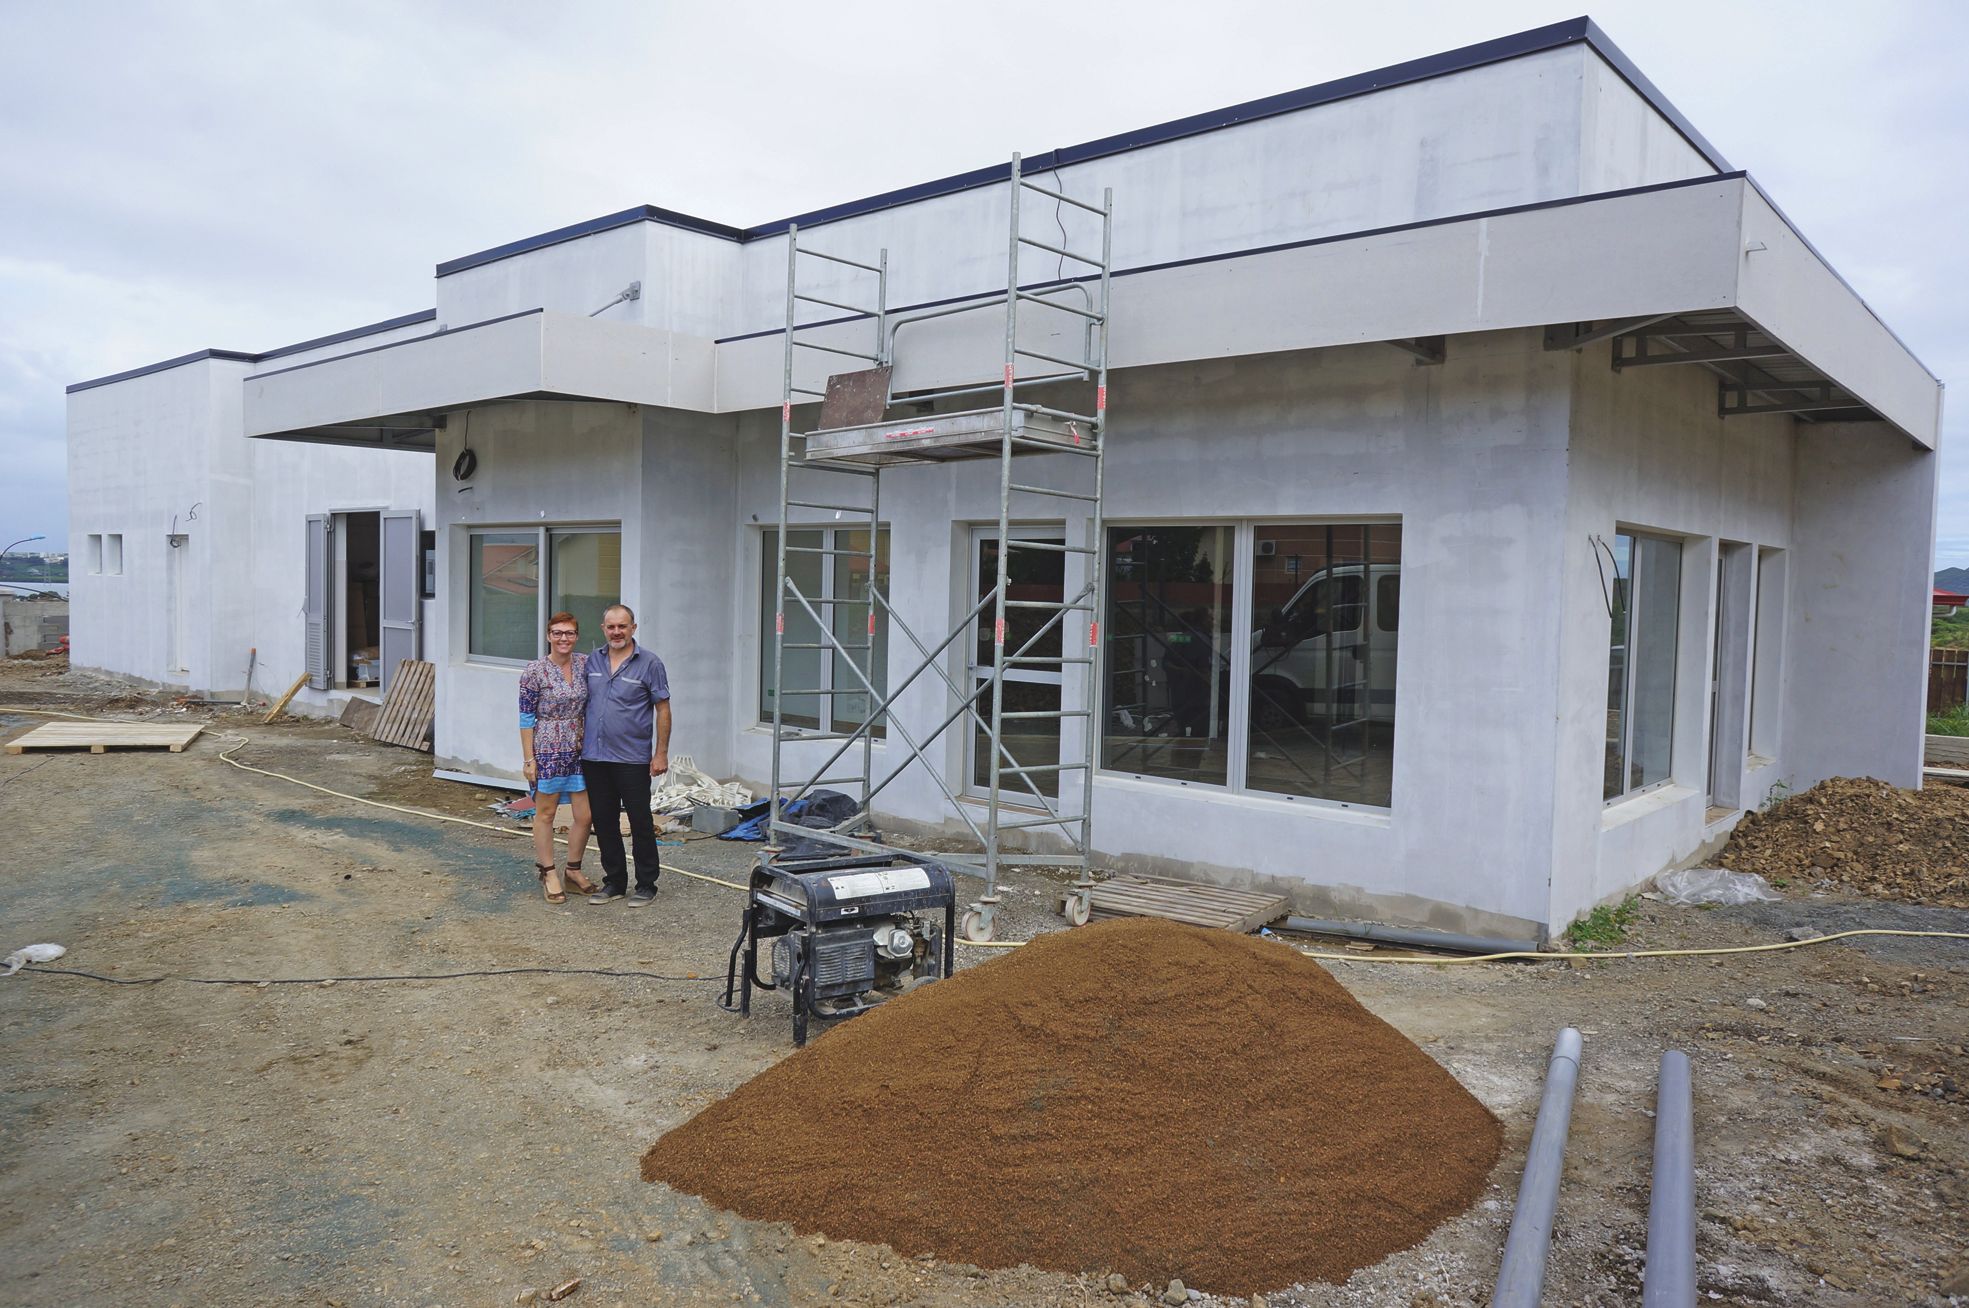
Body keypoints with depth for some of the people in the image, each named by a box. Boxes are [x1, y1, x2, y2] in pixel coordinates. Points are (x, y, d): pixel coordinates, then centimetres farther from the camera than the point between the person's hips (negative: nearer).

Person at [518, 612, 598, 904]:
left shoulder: (585, 664, 3)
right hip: (547, 751, -4)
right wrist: (528, 759, -10)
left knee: (585, 816, 6)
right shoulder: (535, 671, -10)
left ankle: (573, 870, 25)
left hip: (579, 750, 4)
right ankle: (549, 874, 21)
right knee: (545, 814, 8)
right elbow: (526, 717, -8)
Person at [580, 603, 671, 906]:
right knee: (604, 822, 11)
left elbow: (663, 709, -4)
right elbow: (584, 702, 17)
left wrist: (661, 754, -8)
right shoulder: (593, 661, 9)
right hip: (594, 757, 5)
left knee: (641, 823, 1)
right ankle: (614, 882, 23)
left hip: (633, 759, -5)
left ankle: (646, 885, 11)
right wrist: (580, 738, 10)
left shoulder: (649, 663, -5)